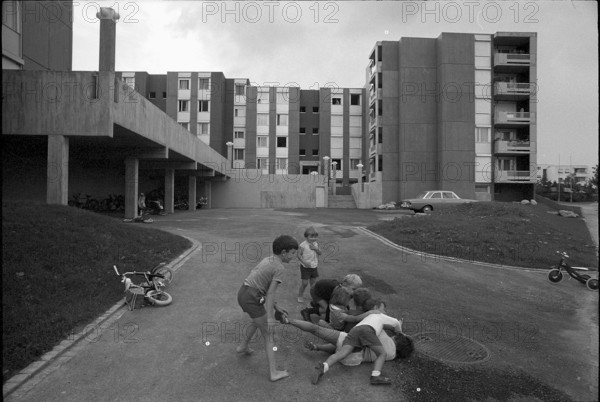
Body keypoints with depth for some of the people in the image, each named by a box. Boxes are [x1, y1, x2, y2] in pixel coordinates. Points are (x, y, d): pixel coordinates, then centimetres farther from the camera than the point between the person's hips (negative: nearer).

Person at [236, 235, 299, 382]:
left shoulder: (267, 260, 11)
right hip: (252, 300, -8)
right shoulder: (279, 268, -14)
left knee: (258, 321, 34)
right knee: (268, 335, 3)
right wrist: (270, 317, -17)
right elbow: (271, 292, -19)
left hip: (243, 293, 8)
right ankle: (274, 372, 6)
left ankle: (243, 346, 46)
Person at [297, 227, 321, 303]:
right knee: (305, 283, -1)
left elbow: (320, 253, 1)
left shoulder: (315, 244, 3)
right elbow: (299, 255, -14)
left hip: (314, 266, 5)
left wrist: (316, 249, -17)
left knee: (313, 282, 13)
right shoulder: (303, 245, -16)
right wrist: (304, 262, -24)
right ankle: (300, 296, 19)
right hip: (305, 267, -5)